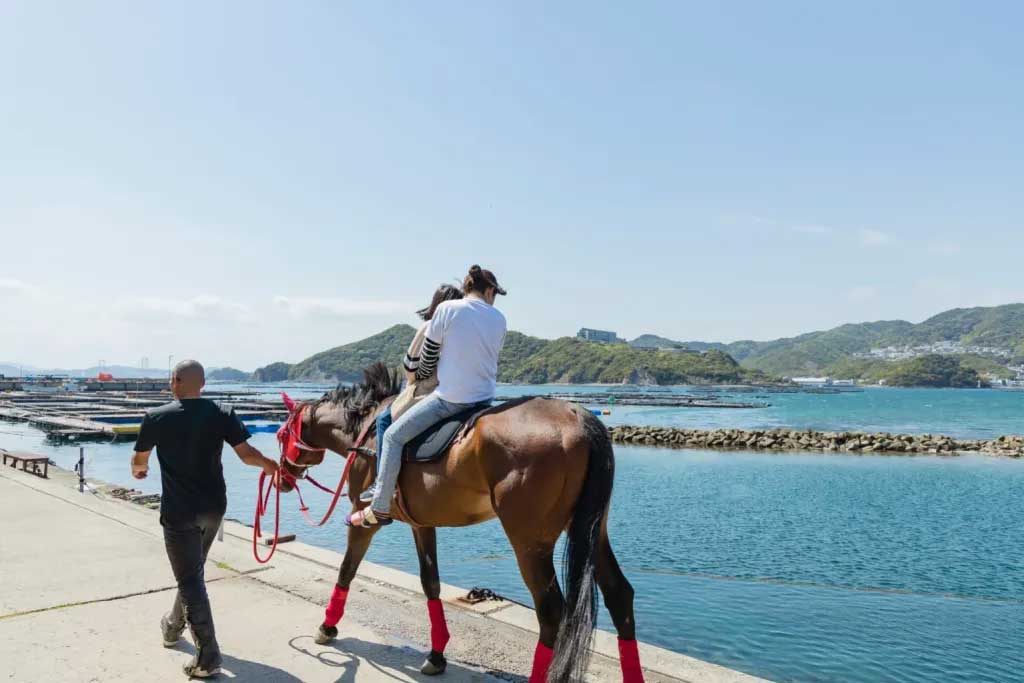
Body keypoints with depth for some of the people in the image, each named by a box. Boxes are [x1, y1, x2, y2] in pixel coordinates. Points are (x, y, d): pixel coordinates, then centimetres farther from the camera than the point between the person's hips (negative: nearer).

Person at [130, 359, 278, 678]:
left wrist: (139, 471, 30)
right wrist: (273, 466, 14)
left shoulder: (157, 417, -8)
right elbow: (246, 454, -6)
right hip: (213, 508, 4)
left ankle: (207, 658, 2)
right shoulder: (223, 413, -6)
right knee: (192, 571, 25)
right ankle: (173, 627, 46)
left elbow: (139, 461, 6)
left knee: (190, 580, 2)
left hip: (179, 511, -4)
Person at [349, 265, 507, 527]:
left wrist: (419, 377, 20)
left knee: (393, 436, 8)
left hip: (450, 397, -5)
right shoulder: (499, 319, 4)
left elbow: (428, 357, 0)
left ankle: (380, 509, 9)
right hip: (485, 397, 5)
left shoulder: (446, 309, -6)